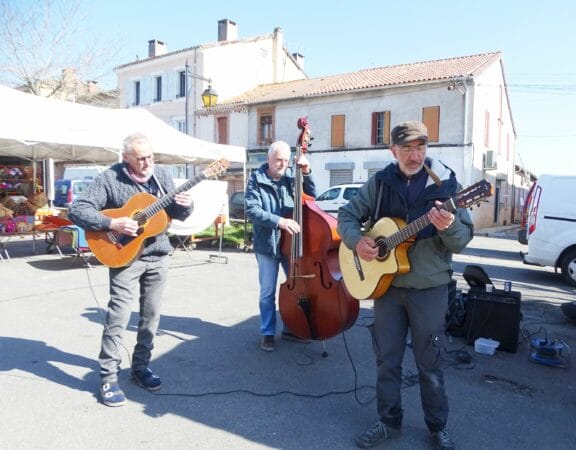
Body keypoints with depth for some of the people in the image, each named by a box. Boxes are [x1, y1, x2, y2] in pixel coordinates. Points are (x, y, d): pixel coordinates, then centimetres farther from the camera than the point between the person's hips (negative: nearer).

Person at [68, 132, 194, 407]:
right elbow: (76, 211, -14)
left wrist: (185, 206, -14)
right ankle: (109, 377, 7)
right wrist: (112, 224, -25)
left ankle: (140, 367, 25)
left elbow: (175, 214, 9)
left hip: (158, 256, 5)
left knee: (151, 315, 10)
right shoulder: (109, 178, -10)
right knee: (119, 315, -7)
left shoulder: (161, 176, 4)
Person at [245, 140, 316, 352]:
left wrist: (306, 173, -10)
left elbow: (311, 196, 2)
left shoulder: (291, 176, 2)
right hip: (267, 244, -3)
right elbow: (252, 211, -16)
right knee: (267, 292, 7)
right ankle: (267, 333, 24)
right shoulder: (256, 179, -7)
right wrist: (279, 221, -27)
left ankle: (290, 328, 31)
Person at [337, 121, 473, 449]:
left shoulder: (445, 182, -8)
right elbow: (348, 215, 6)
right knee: (387, 359, 13)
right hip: (385, 282, 3)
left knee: (429, 362, 11)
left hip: (430, 287, -2)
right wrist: (356, 240, -14)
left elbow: (464, 240, -10)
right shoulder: (380, 182, 0)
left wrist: (448, 227, -32)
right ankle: (389, 422, 32)